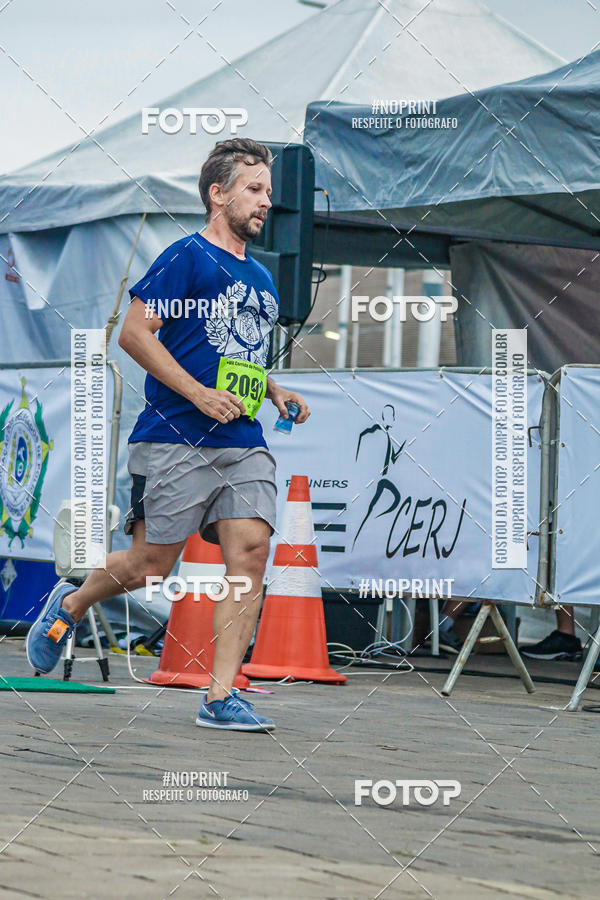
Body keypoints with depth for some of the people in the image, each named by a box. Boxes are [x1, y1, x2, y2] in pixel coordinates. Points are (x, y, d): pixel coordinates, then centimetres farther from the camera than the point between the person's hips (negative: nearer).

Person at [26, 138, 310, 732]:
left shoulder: (261, 279, 20)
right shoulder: (188, 257, -4)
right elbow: (133, 333, -10)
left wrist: (274, 392, 13)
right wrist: (198, 393, -17)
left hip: (243, 443, 6)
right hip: (175, 439, -6)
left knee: (250, 548, -11)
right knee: (152, 565, -2)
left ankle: (221, 695, -9)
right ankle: (69, 604, 29)